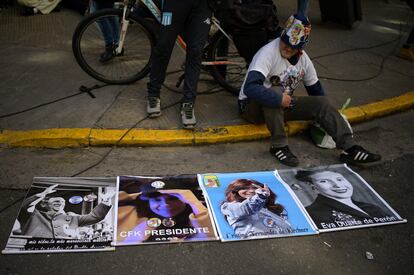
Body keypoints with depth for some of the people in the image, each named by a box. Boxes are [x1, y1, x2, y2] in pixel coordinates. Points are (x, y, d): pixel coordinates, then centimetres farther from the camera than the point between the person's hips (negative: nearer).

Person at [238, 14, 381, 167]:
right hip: (252, 106, -6)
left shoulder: (304, 59, -2)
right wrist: (280, 99, -39)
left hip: (281, 106, 6)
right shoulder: (268, 53, -24)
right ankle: (278, 146, -27)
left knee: (322, 102, -10)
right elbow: (250, 88, -38)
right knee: (276, 92, -37)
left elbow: (315, 89, 11)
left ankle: (349, 148, -13)